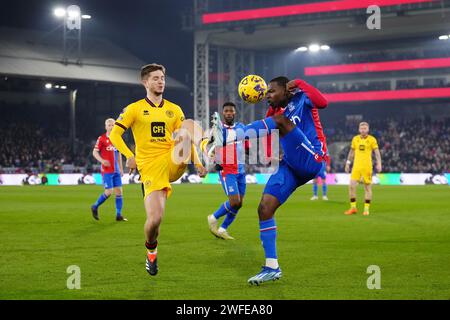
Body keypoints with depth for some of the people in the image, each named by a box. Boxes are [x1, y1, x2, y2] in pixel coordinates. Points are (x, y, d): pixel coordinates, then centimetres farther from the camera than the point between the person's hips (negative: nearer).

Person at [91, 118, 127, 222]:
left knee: (119, 191, 1)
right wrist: (102, 160, -23)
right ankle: (95, 207, 14)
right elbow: (95, 152, -6)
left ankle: (119, 215, 6)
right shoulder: (102, 138, -4)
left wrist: (121, 168, 20)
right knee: (109, 192, -9)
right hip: (107, 170, -6)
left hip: (116, 170, 6)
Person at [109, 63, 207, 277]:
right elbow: (115, 134, 4)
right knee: (155, 219, -14)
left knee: (189, 124, -20)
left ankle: (182, 157, -49)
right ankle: (151, 251, 18)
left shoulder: (174, 110, 17)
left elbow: (185, 136, 18)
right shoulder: (135, 109, 8)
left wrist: (198, 164, 3)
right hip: (150, 168, -2)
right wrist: (129, 156, -11)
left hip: (172, 162, 2)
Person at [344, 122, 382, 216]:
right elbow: (351, 152, 19)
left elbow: (377, 152, -6)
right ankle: (353, 208, 4)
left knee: (367, 187, 2)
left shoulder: (372, 139, -2)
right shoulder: (355, 139, 9)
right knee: (351, 186, -7)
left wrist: (379, 163, -18)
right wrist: (348, 163, 16)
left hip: (367, 166, -3)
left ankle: (366, 209, 10)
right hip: (356, 166, 3)